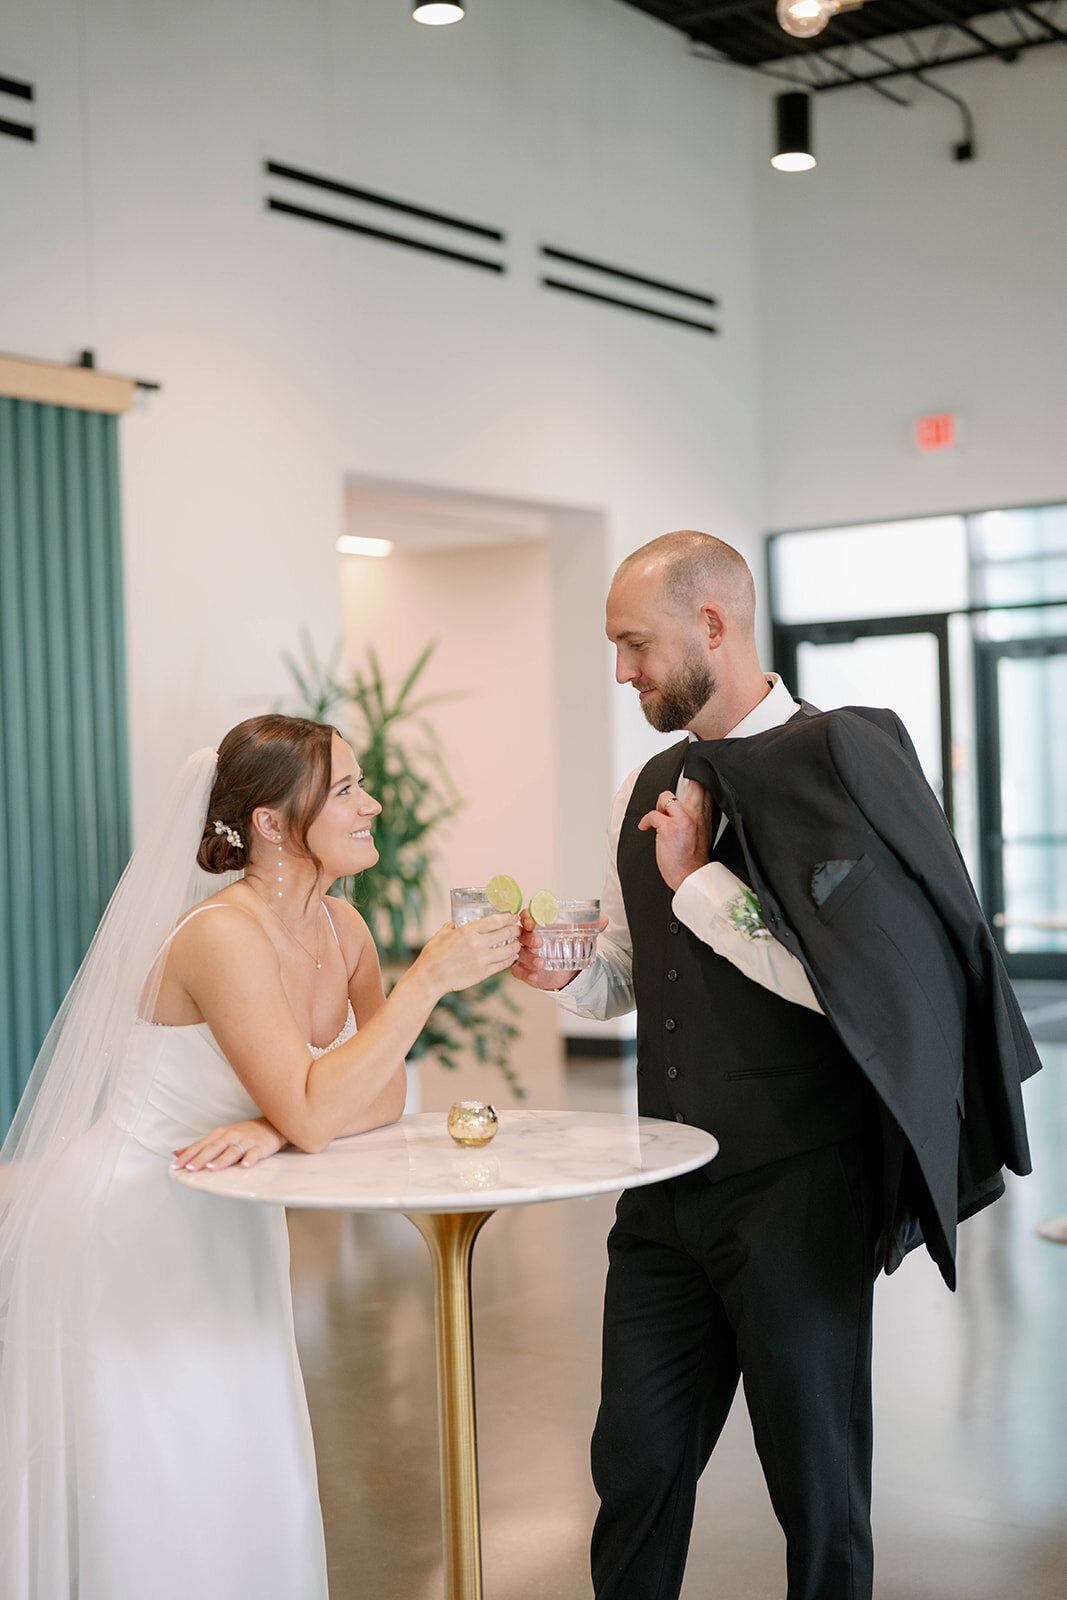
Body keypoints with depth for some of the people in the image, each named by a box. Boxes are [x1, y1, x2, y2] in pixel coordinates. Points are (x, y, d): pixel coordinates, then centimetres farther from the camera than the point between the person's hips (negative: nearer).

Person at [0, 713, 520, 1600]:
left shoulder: (342, 929, 0)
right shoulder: (223, 934, -25)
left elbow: (381, 1094, -3)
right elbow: (315, 1112, -31)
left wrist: (275, 1128, -22)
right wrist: (432, 976, -29)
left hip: (224, 1238, 7)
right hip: (126, 1237, -7)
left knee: (253, 1507, 12)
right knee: (159, 1524, 2)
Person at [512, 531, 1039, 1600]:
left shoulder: (838, 761, -11)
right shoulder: (647, 792, 10)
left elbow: (850, 978, -20)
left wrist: (700, 881, -15)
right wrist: (564, 972, -1)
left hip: (798, 1192, -6)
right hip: (669, 1191, 6)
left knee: (816, 1482, 8)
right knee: (636, 1469, 13)